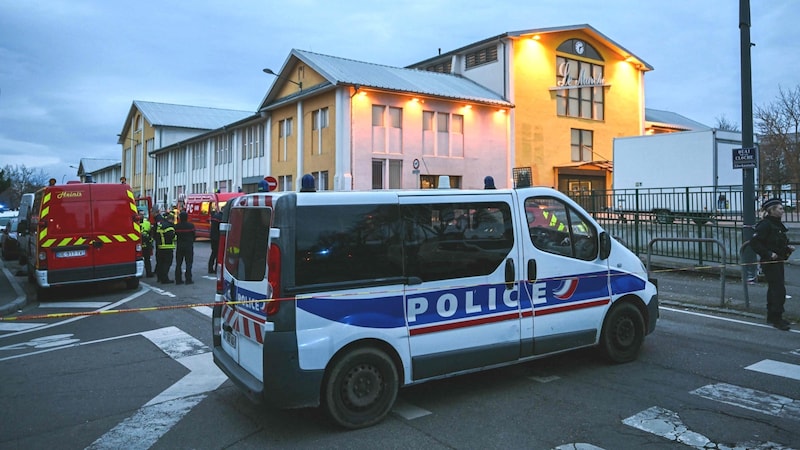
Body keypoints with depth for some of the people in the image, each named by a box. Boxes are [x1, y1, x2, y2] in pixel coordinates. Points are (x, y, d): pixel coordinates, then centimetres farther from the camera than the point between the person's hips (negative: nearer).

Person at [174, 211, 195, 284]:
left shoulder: (177, 226, -5)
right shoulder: (191, 225, -8)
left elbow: (175, 235, 4)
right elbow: (193, 235, 0)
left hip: (179, 246, 2)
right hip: (189, 246, -2)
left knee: (178, 264, 10)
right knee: (188, 263, 2)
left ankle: (178, 280, 10)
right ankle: (188, 279, 0)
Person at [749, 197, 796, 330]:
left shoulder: (777, 224, 13)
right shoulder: (765, 225, -16)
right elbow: (754, 242, -22)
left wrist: (788, 248, 6)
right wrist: (768, 254, -25)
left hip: (778, 262, 9)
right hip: (769, 263, -9)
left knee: (774, 289, 15)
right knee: (779, 290, -10)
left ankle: (772, 317, 24)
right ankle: (776, 319, -3)